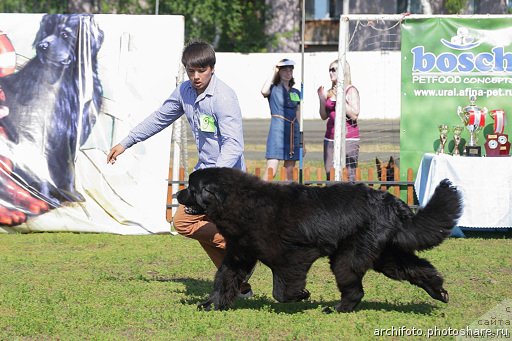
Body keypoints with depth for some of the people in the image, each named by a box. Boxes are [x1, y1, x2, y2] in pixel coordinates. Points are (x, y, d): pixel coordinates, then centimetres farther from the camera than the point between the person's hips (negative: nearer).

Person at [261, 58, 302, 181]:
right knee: (271, 171, -14)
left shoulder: (296, 93, 15)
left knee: (290, 172, 7)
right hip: (277, 130, -6)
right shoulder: (273, 89, 0)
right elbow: (264, 91, -25)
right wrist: (274, 73, -11)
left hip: (293, 132, 6)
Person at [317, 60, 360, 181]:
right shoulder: (330, 92, 13)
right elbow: (324, 116, 17)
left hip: (348, 138, -7)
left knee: (348, 176, -10)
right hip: (330, 138, 7)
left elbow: (354, 115, -13)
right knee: (330, 175, 4)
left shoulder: (351, 91, -5)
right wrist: (322, 99, 4)